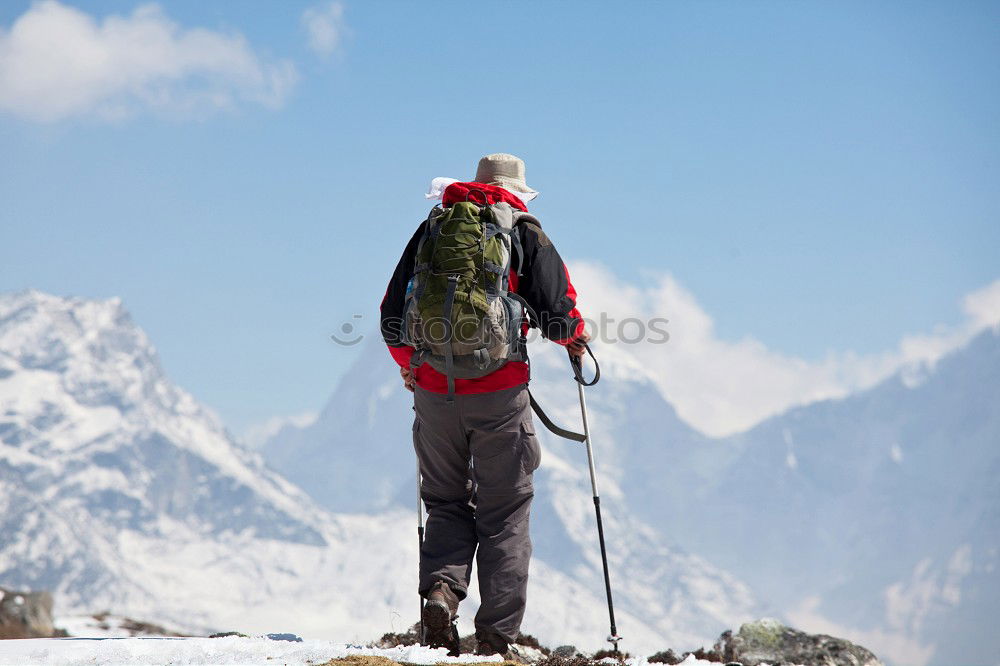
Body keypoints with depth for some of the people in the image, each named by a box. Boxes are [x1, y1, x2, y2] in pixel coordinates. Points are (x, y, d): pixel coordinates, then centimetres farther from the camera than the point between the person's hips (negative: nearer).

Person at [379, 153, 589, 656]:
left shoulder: (432, 230, 11)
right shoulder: (526, 234, 3)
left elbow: (392, 318, 12)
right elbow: (558, 315, -4)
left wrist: (408, 362, 30)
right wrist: (576, 337, 19)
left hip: (435, 391, 2)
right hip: (500, 394, -2)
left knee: (447, 504, 17)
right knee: (503, 515, 6)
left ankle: (441, 585, -10)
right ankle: (496, 636, 1)